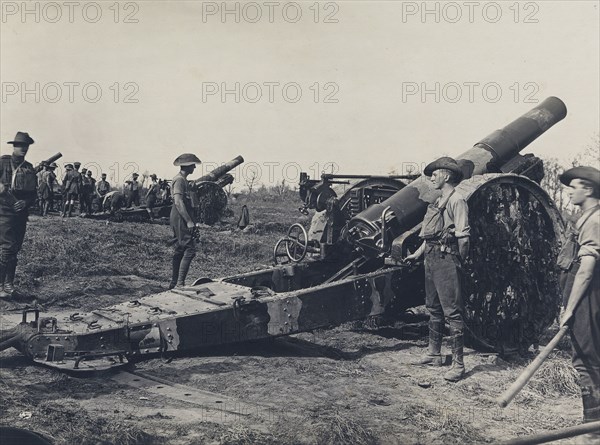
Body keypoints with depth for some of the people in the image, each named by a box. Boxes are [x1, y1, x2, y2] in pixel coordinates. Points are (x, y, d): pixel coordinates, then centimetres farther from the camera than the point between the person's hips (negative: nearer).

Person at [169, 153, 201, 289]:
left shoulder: (182, 180, 18)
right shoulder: (179, 180, -14)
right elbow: (178, 202, -23)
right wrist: (189, 221, -25)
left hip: (180, 220, 11)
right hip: (181, 219, -11)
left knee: (180, 251, 14)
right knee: (189, 250, -13)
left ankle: (174, 283, 19)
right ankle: (180, 283, -15)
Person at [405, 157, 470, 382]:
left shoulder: (456, 201, -11)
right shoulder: (438, 202, 17)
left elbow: (463, 236, -15)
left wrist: (458, 262, -13)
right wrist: (417, 253, 22)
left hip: (446, 259, -10)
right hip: (431, 258, 10)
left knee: (452, 311, -7)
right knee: (433, 308, 16)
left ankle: (458, 364, -3)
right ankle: (434, 354, 27)